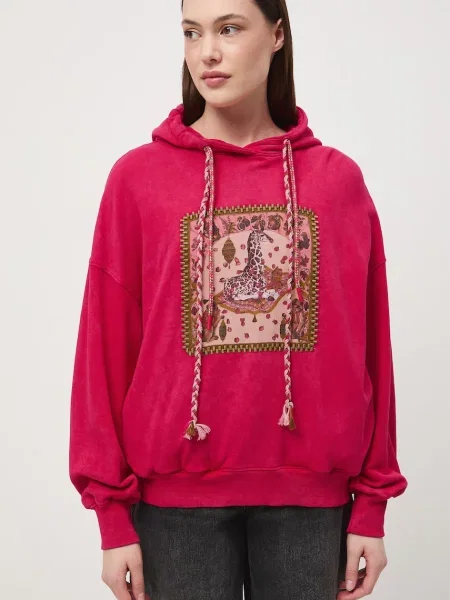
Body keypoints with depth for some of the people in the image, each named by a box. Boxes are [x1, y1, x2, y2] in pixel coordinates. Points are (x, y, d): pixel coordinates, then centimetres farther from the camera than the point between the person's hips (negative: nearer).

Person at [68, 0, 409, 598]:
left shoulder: (339, 180, 2)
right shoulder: (138, 178, -1)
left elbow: (368, 351, 3)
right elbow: (107, 348, -2)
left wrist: (372, 504, 1)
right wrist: (113, 511, -4)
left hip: (312, 498, 1)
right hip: (176, 499, -1)